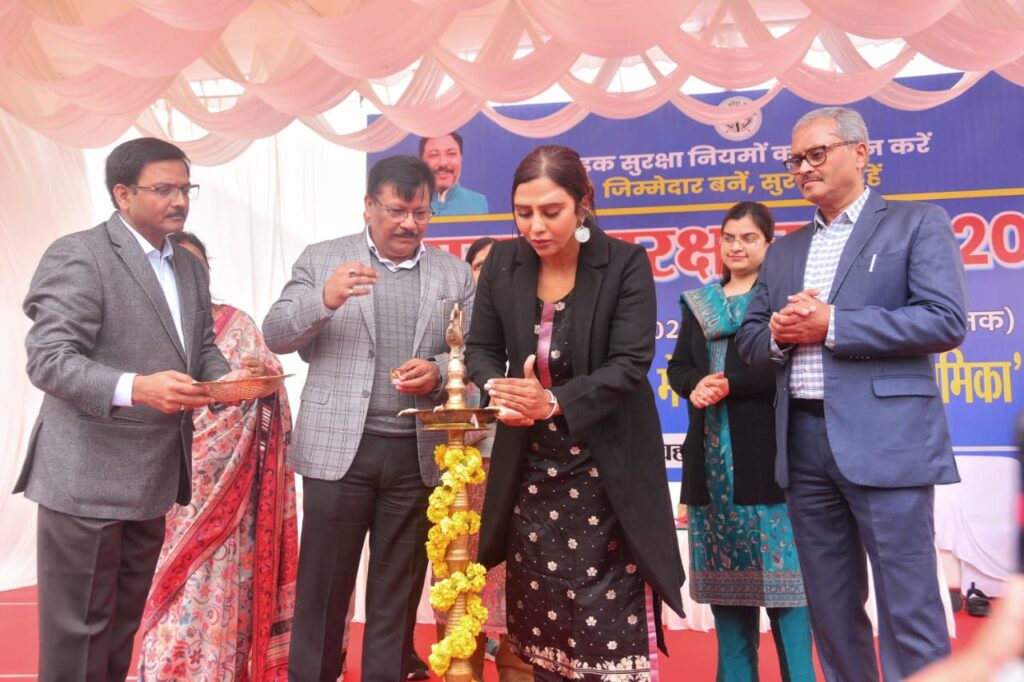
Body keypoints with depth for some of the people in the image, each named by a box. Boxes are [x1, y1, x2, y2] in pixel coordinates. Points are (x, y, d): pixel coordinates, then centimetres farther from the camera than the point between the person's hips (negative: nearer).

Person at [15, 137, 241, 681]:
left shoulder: (190, 267, 13)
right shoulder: (78, 255, -12)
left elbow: (201, 348, 17)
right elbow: (48, 360, -20)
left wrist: (225, 379, -6)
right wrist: (136, 388, -35)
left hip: (153, 475, 8)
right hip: (87, 477, -7)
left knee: (125, 618, 19)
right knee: (78, 626, 5)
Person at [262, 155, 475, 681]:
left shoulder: (456, 274, 9)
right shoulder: (322, 259, 5)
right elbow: (276, 336, -1)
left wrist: (437, 371, -13)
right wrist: (324, 300, -20)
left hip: (419, 453, 2)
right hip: (338, 447, -1)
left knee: (399, 586, 12)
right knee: (322, 581, 7)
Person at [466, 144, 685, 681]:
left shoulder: (626, 264, -12)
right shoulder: (503, 263, -1)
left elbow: (630, 363, -18)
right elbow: (481, 348, 4)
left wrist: (555, 402, -30)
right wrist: (499, 390, -19)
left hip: (604, 466, -3)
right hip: (530, 466, 4)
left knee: (611, 614, -2)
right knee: (537, 608, 11)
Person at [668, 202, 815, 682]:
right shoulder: (699, 302, 16)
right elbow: (677, 367, 12)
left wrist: (729, 385, -18)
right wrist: (697, 385, -9)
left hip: (766, 452, -5)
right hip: (712, 454, 5)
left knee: (778, 565, -4)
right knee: (724, 566, 8)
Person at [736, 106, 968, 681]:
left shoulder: (918, 223, 2)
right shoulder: (785, 250, 18)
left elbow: (946, 322, -11)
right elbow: (749, 339, 16)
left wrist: (831, 326, -14)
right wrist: (779, 333, -7)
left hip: (885, 439, -5)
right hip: (804, 441, 6)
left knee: (909, 607, -1)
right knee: (831, 608, 13)